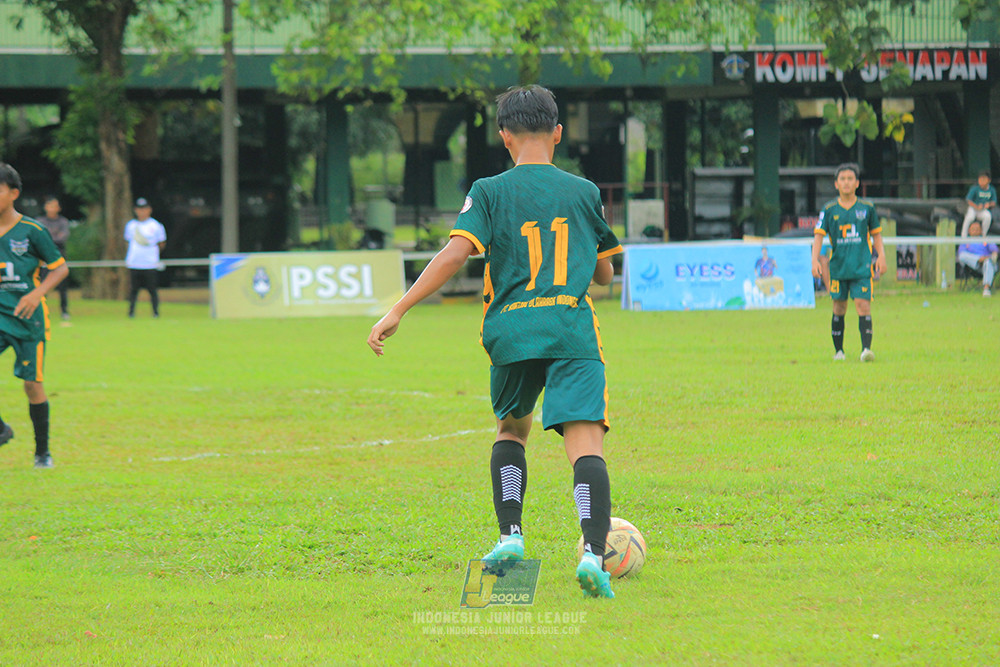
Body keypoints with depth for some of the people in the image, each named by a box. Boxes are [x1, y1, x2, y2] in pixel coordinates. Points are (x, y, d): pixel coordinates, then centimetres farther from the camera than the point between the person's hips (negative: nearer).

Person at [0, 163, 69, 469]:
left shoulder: (31, 231, -7)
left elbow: (60, 268, -3)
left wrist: (37, 294, -16)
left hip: (28, 317, -3)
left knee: (32, 383, 2)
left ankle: (42, 451, 16)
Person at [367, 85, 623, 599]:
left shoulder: (490, 192, 6)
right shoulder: (584, 192, 13)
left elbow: (455, 253, -8)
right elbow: (605, 274, 22)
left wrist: (398, 311, -7)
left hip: (512, 332, 1)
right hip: (573, 332, -1)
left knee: (511, 428, 27)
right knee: (585, 443, -11)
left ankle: (510, 535, 12)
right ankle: (593, 552, -32)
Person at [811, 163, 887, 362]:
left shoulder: (867, 208, 5)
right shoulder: (829, 210, 4)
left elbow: (876, 234, 15)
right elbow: (818, 235, 1)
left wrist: (881, 256, 5)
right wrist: (815, 260, -11)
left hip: (862, 267, -1)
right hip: (838, 267, 1)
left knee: (863, 305, -13)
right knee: (839, 308, 7)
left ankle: (866, 349, -19)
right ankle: (838, 351, 18)